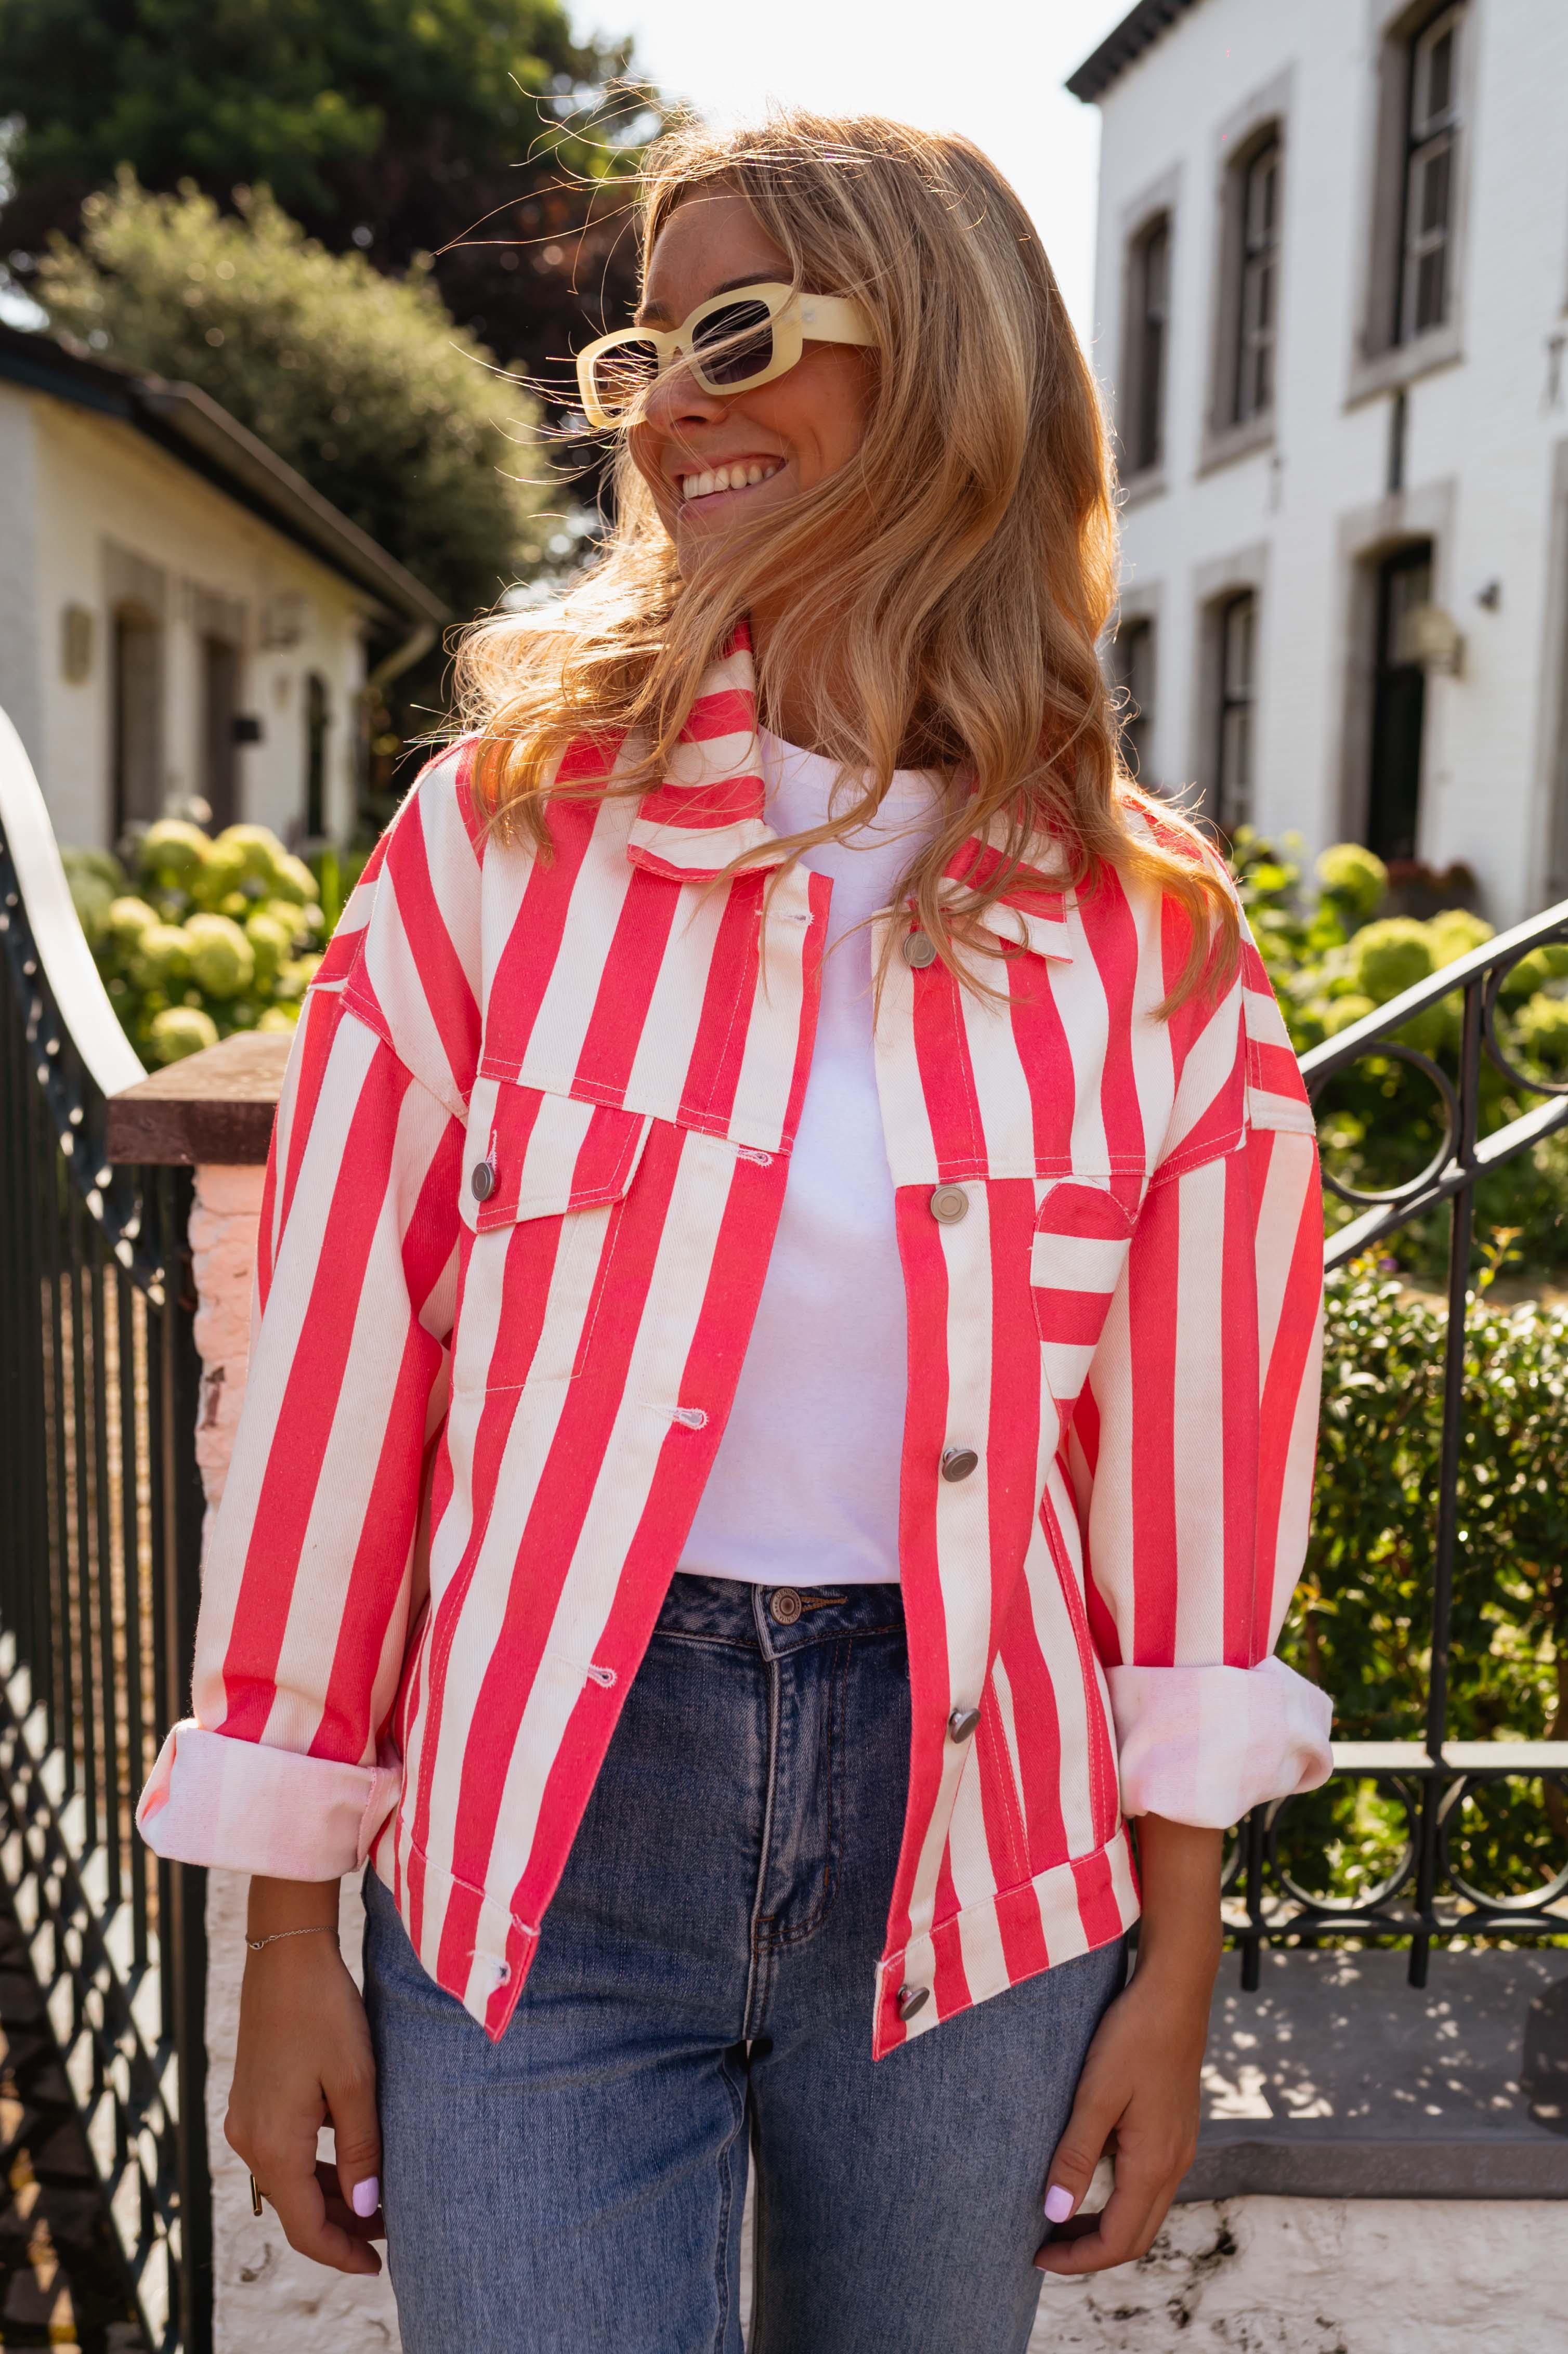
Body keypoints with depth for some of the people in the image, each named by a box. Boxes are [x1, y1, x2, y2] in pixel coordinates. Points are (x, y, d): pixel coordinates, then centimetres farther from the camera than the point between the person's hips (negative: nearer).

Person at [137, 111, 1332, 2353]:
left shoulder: (1145, 929, -3)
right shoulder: (508, 824, -6)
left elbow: (1189, 1463, 1)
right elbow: (335, 1370, -4)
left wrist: (1174, 1968, 5)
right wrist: (289, 1936, -1)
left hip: (968, 1839, 2)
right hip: (541, 1831, -1)